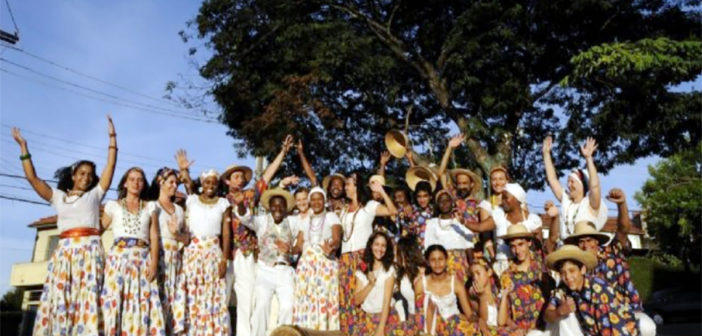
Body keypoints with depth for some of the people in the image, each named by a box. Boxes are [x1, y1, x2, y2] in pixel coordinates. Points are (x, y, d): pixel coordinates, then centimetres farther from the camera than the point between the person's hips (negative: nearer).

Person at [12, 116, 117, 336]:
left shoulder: (95, 194, 17)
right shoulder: (58, 196, 21)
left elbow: (111, 165, 11)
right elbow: (32, 178, 15)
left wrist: (112, 136, 8)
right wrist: (23, 147, 13)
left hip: (90, 249, -2)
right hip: (64, 250, 2)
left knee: (87, 296, -12)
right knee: (58, 297, -7)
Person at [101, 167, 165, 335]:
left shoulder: (150, 207, 14)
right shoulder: (113, 205, 13)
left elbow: (154, 236, 6)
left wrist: (154, 263, -5)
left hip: (143, 259, 1)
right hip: (119, 257, 0)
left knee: (142, 303, -5)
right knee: (115, 301, -6)